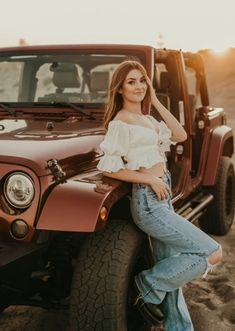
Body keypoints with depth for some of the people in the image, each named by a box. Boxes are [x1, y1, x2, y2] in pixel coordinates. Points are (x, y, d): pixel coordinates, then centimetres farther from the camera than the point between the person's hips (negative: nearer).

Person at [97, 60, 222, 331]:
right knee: (212, 253, -8)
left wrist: (156, 102, 4)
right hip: (148, 202, -8)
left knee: (170, 270, 13)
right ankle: (147, 286, 3)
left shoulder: (147, 119, 14)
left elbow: (180, 135, 6)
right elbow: (108, 168, -15)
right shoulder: (120, 123, -11)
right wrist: (151, 180, -15)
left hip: (162, 197, 8)